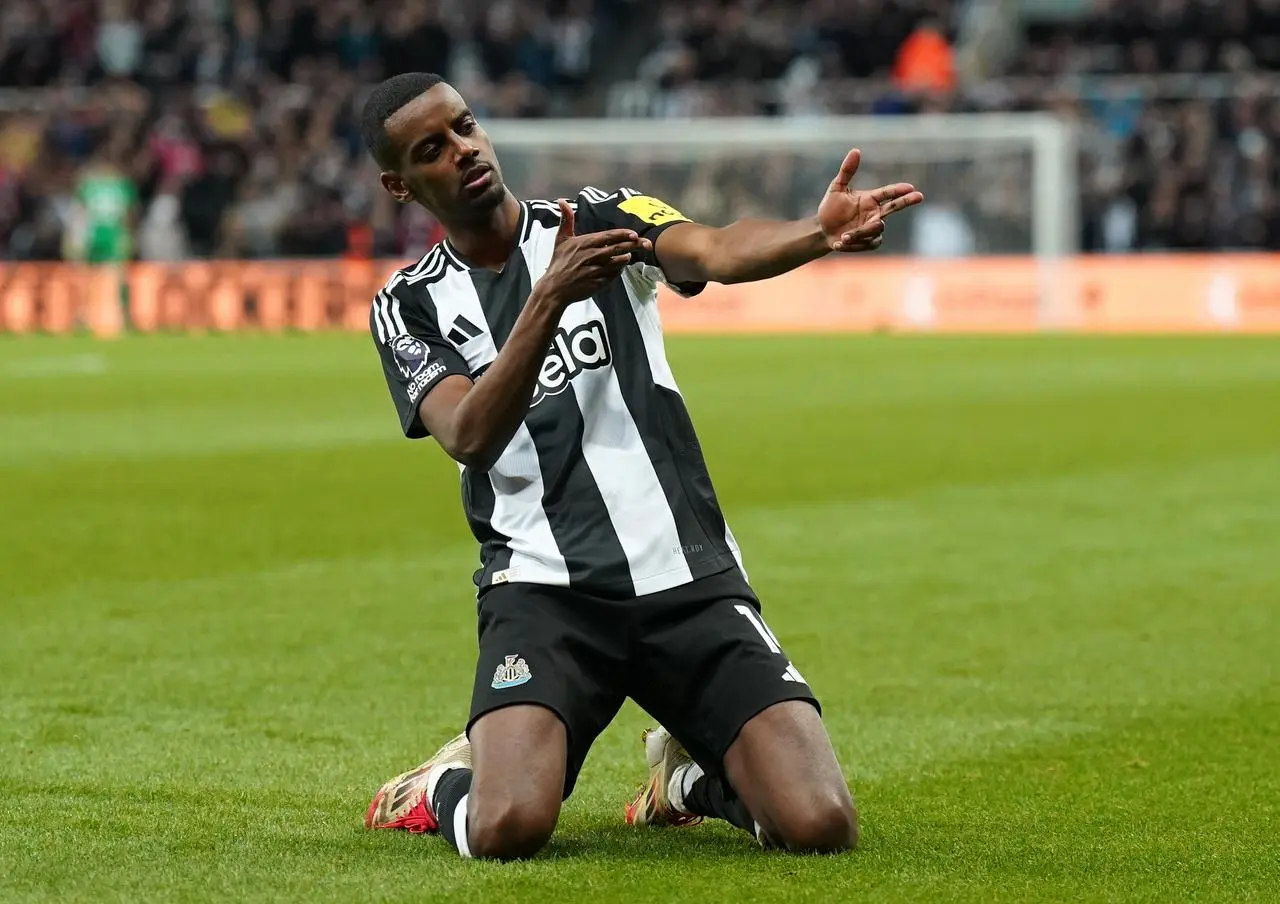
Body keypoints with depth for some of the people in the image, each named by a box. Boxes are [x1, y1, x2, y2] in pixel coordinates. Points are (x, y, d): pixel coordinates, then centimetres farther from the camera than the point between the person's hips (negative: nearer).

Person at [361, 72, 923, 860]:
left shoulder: (601, 217, 7)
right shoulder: (409, 306, 6)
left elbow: (718, 252, -14)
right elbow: (470, 438, -13)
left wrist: (818, 234, -37)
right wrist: (550, 299, -26)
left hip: (692, 579, 1)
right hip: (544, 587, -1)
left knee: (822, 824, -15)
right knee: (506, 830, -27)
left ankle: (690, 771, 19)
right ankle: (452, 783, 12)